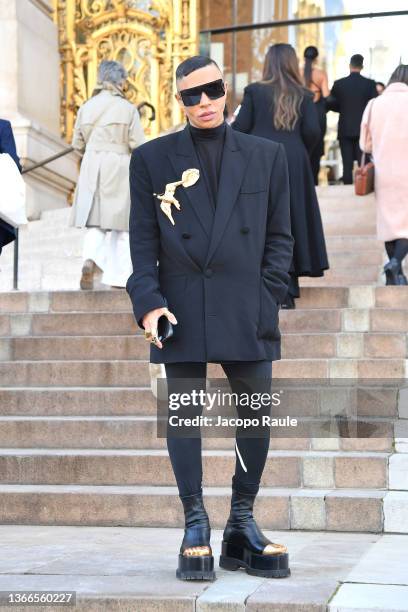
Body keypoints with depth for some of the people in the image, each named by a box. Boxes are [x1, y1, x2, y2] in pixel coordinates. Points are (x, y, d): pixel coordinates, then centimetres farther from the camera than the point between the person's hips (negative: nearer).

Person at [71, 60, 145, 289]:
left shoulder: (86, 107, 3)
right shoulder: (128, 109, -8)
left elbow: (77, 143, 8)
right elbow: (138, 145, -9)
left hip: (92, 168, 3)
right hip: (119, 168, -3)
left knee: (96, 221, 8)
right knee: (120, 223, 8)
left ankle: (90, 260, -18)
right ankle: (118, 275, 10)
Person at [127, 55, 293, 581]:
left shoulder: (266, 156, 12)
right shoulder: (151, 159, 9)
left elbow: (279, 236, 11)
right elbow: (142, 240, 5)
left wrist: (268, 297, -1)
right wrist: (148, 302, -7)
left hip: (246, 310, 1)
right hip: (180, 308, -1)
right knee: (183, 414, -1)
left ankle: (242, 525, 14)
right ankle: (195, 527, 9)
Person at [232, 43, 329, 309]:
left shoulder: (254, 91, -1)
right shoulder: (303, 95, 3)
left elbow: (241, 127, -5)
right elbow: (313, 131, -3)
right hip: (293, 165, 1)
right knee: (292, 221, 7)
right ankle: (287, 292, 6)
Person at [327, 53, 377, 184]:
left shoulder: (338, 84, -4)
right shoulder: (370, 84, -7)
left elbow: (331, 105, -1)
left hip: (345, 129, 1)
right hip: (363, 129, -1)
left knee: (347, 165, 3)